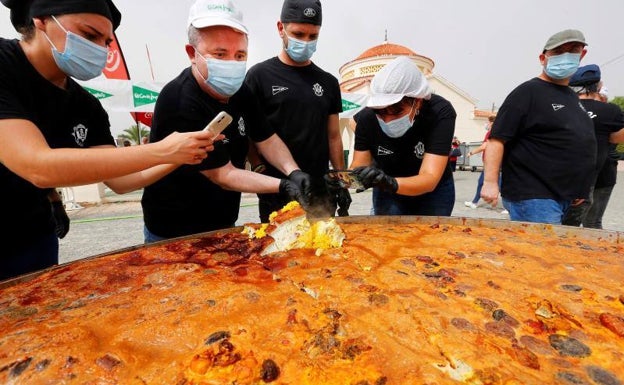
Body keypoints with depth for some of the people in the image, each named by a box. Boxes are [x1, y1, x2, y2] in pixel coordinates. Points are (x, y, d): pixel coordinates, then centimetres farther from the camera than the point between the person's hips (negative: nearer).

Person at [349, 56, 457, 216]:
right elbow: (359, 167, -20)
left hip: (433, 193, -1)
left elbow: (430, 180, -36)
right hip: (387, 194, 1)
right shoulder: (367, 117, -22)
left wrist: (391, 183, -55)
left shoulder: (440, 113, -29)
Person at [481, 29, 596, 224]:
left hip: (565, 196, 9)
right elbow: (497, 138, -18)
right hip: (533, 196, -9)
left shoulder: (572, 97, 17)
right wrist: (490, 181, -27)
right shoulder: (528, 92, -10)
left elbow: (578, 141, 26)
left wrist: (579, 188, 23)